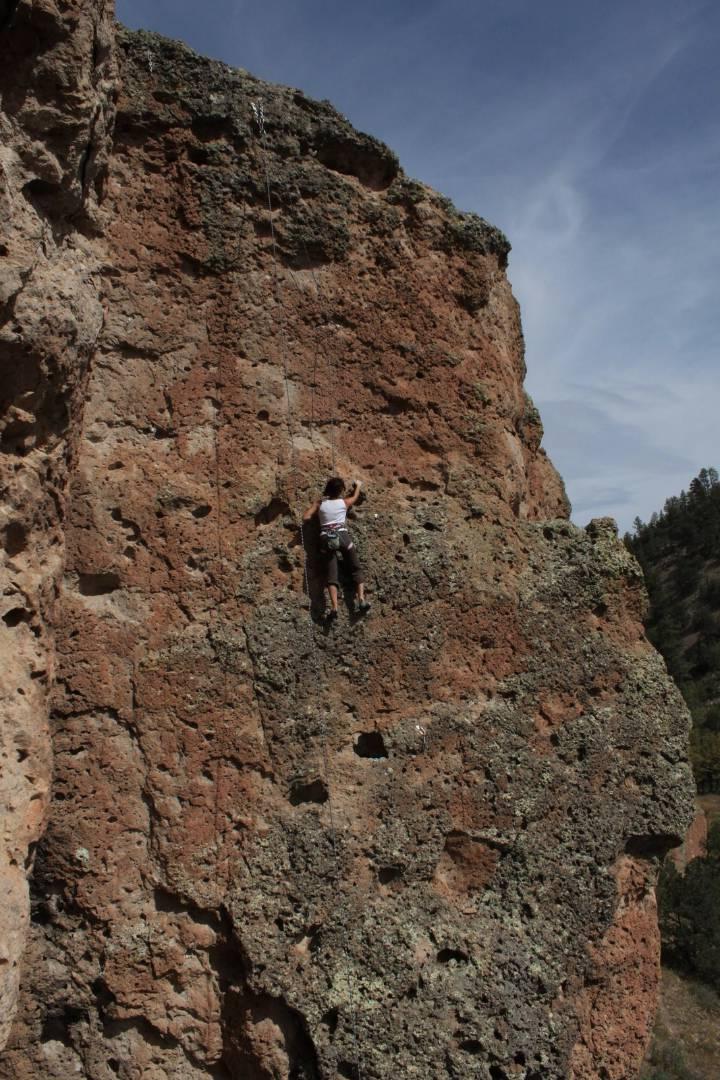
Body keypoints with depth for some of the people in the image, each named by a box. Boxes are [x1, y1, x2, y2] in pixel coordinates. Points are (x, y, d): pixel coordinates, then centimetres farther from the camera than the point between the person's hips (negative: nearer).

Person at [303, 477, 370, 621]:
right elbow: (355, 496, 32)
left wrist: (313, 506, 21)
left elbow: (305, 517, 3)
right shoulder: (345, 502, 10)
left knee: (331, 575, -3)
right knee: (356, 569, 11)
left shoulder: (319, 503, 9)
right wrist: (357, 485, 51)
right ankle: (361, 600, -5)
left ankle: (334, 608, -18)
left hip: (326, 538, 1)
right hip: (342, 535, -1)